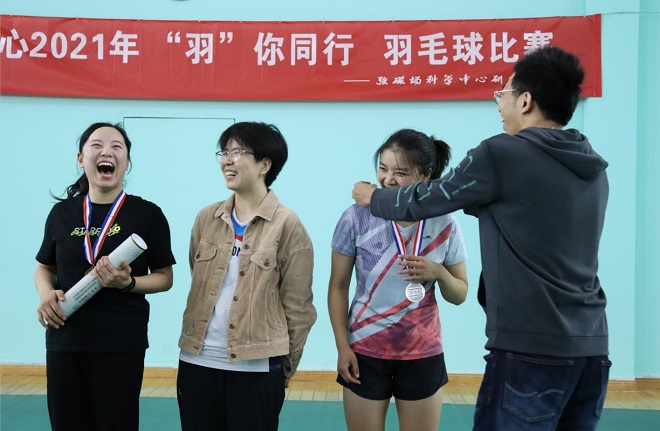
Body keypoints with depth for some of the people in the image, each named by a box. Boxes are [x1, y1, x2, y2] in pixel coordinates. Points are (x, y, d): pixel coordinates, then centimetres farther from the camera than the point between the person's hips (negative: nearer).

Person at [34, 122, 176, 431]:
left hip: (121, 343, -3)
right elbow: (44, 268, 17)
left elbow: (165, 277, 1)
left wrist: (128, 283, -18)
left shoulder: (147, 214, -4)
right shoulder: (62, 212, 5)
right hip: (65, 340, 3)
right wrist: (46, 294, -4)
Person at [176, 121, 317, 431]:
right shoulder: (206, 218, 7)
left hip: (257, 368, -4)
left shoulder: (287, 225, -7)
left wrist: (285, 368, -1)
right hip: (197, 362, 5)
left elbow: (297, 306, -4)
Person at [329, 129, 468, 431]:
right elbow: (338, 287, -1)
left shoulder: (445, 224, -4)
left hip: (423, 356, 2)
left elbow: (459, 296, 4)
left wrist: (439, 273, -16)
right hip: (365, 353, -1)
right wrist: (342, 347, -6)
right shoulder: (357, 218, -9)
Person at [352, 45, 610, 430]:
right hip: (591, 347, 7)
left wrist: (372, 197, 20)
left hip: (531, 348, -7)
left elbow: (423, 201, 2)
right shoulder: (594, 168, 11)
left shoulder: (501, 155, -9)